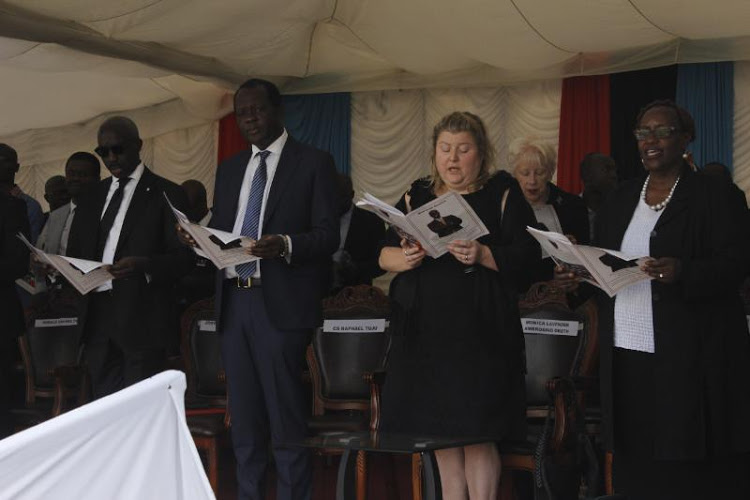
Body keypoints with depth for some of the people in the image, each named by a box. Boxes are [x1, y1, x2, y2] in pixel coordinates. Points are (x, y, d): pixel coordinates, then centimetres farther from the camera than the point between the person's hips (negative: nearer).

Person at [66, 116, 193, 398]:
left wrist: (144, 265, -22)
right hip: (97, 314, 5)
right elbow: (77, 251, 19)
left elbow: (183, 257, -4)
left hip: (141, 317, -5)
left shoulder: (166, 194, 1)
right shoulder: (92, 197, 17)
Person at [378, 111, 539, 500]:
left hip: (479, 331, -4)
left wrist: (483, 255, -22)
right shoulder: (416, 197, 13)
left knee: (477, 433, -6)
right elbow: (384, 256, 8)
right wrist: (406, 259, -14)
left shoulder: (503, 195, 3)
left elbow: (527, 256, -5)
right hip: (426, 328, 4)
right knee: (436, 426, 8)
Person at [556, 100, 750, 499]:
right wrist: (578, 280, -1)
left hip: (689, 356, -5)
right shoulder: (621, 199, 18)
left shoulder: (711, 194, 0)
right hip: (626, 352, 5)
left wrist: (683, 272, -26)